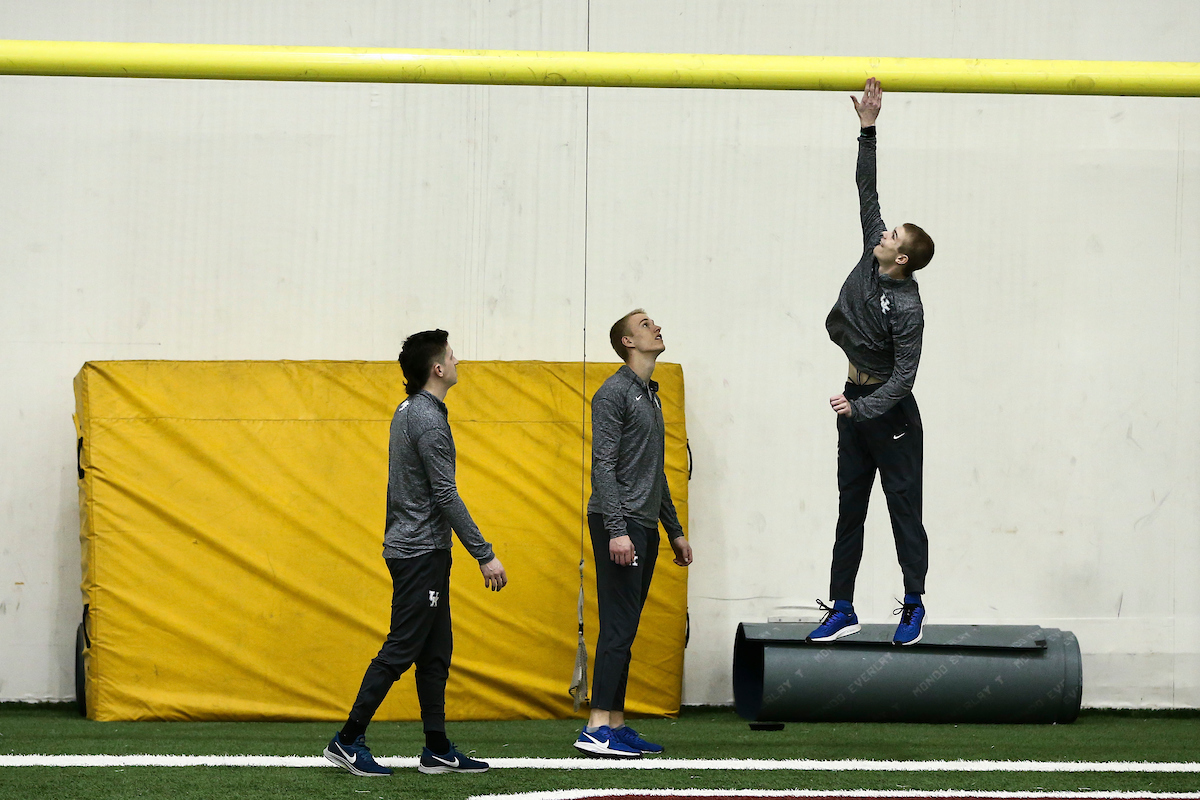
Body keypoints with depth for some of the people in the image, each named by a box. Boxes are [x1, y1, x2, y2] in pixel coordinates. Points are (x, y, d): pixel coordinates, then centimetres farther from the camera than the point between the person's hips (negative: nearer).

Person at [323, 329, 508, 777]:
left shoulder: (409, 412, 13)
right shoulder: (429, 421, -18)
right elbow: (446, 496, -21)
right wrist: (484, 555, -19)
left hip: (421, 550, 10)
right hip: (421, 551, -10)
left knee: (435, 653, 10)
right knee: (400, 650, -7)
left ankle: (437, 750, 11)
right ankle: (348, 740, -4)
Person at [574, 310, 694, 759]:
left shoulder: (651, 396, 20)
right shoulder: (614, 394, -10)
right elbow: (604, 467, -17)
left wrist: (675, 531, 25)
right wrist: (617, 530, -24)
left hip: (644, 527, 9)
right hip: (618, 524, -9)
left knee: (625, 631, 9)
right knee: (619, 628, -13)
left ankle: (616, 723, 10)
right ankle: (597, 729, -15)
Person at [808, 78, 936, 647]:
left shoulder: (907, 308, -20)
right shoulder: (870, 259, -1)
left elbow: (904, 374, -21)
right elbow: (867, 194, 1)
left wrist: (861, 408, -27)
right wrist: (868, 130, -5)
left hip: (889, 410, -8)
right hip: (855, 403, 8)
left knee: (903, 508, 1)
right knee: (850, 509, 9)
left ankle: (914, 604, 12)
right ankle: (842, 609, 12)